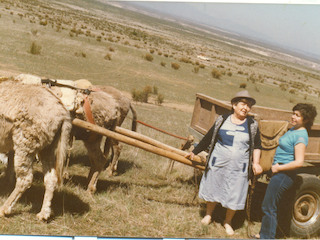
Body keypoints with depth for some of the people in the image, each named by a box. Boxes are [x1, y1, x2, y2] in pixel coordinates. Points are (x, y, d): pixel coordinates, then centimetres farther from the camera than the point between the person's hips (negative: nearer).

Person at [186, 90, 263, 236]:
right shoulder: (222, 121, 0)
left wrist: (255, 163, -5)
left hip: (239, 168, 0)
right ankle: (208, 215, 39)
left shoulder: (252, 125, 2)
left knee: (234, 196, 6)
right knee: (213, 189, 14)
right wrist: (194, 152, 14)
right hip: (218, 164, 0)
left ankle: (227, 222, 29)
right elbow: (208, 138, 9)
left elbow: (257, 146, 9)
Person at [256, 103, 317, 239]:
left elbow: (299, 162, -26)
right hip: (279, 173, 10)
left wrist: (278, 168, -16)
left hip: (284, 175, -10)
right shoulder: (293, 129, 10)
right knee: (268, 206, 18)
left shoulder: (301, 136, -19)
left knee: (269, 207, -3)